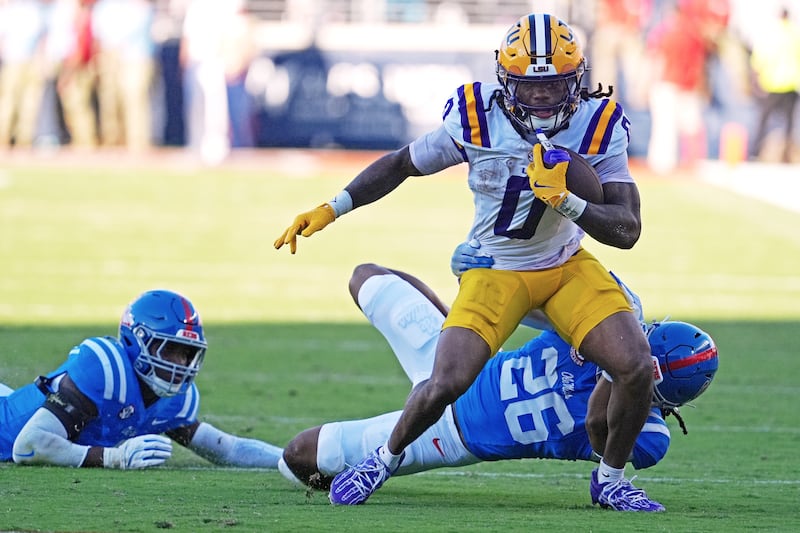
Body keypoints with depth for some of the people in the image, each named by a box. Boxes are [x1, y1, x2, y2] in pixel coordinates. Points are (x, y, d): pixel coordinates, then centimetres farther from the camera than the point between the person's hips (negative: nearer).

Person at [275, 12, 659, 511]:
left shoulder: (599, 127, -18)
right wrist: (331, 210, -5)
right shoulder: (477, 119, -18)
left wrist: (564, 199, -36)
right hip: (495, 272, -1)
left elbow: (627, 231, -21)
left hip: (568, 266, 1)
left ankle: (611, 476, 10)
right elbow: (403, 163, 0)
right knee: (446, 384, -17)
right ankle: (388, 456, 16)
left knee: (638, 367, -16)